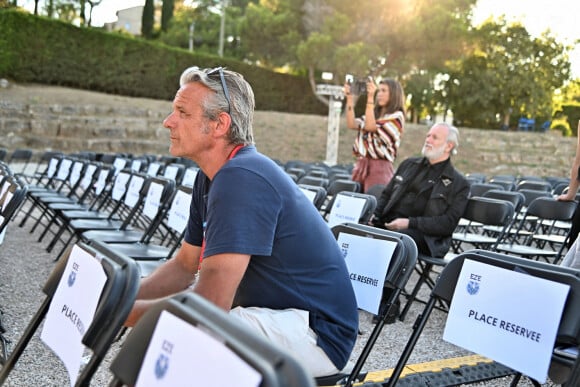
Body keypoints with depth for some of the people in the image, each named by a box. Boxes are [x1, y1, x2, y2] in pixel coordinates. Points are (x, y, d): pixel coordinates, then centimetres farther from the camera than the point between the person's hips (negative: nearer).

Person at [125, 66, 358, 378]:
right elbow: (185, 264, 13)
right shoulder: (211, 176, 6)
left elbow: (208, 304, -29)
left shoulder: (240, 178, -25)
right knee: (151, 313, 10)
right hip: (269, 309, 10)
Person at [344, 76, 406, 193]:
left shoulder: (397, 116, -3)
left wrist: (370, 98, -18)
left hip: (379, 167, -6)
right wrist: (350, 99, -1)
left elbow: (370, 126, -16)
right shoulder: (373, 113, 17)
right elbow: (352, 125, 2)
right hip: (361, 165, 7)